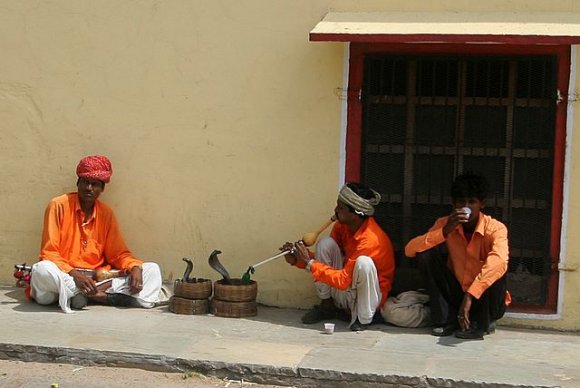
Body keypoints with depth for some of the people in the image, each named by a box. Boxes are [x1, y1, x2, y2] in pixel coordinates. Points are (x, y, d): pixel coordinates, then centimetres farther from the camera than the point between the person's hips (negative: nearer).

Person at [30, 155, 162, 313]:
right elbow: (49, 253, -8)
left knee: (151, 270, -11)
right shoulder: (59, 205, -4)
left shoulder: (106, 213, 9)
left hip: (99, 277, 5)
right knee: (42, 270, -37)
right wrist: (75, 275, -25)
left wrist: (135, 267, -11)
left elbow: (118, 254, 12)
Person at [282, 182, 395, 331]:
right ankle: (326, 306, 1)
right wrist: (297, 260, -11)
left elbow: (344, 280, -29)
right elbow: (326, 254, 5)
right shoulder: (342, 225, -7)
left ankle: (364, 319, -17)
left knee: (364, 262, -36)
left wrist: (309, 263, -26)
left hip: (367, 295, -7)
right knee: (325, 243, -11)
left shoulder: (370, 240, -30)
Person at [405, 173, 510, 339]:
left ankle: (481, 323, -10)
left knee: (495, 267, -32)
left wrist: (470, 296, -51)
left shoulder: (495, 229, -19)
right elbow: (410, 250, -17)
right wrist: (445, 231, -29)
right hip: (457, 295, 3)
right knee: (426, 254, -15)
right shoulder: (445, 224, -7)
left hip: (484, 301, -3)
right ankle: (446, 319, -9)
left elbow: (499, 261, -40)